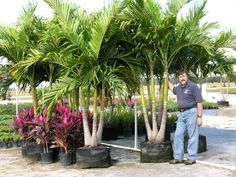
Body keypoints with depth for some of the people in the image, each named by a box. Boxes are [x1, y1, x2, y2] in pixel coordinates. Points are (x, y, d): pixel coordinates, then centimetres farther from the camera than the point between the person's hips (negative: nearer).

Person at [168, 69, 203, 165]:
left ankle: (192, 158, 8)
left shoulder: (193, 86, -9)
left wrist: (199, 117, -17)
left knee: (192, 136, 0)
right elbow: (172, 88, 39)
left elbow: (199, 102, -12)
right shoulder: (178, 88, 12)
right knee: (178, 135, 6)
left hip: (191, 112, -7)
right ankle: (178, 157, 14)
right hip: (182, 114, 7)